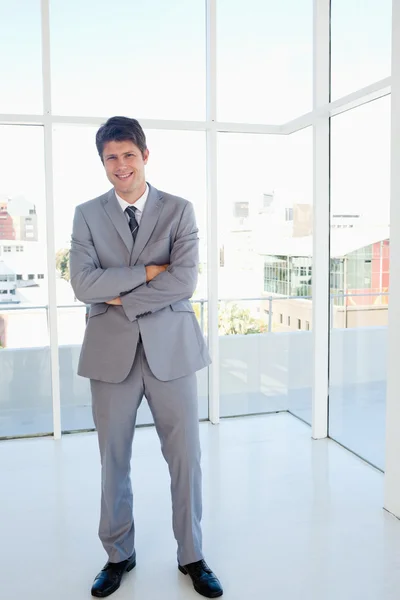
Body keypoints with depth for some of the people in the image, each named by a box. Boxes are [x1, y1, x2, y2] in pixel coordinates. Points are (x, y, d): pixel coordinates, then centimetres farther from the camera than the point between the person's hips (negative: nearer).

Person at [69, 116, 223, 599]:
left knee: (185, 457, 8)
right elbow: (83, 283, -9)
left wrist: (121, 297, -11)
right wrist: (148, 272, -14)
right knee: (113, 460, 13)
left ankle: (191, 556, 30)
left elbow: (185, 280, -11)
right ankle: (118, 555, 35)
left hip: (170, 347, -1)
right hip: (111, 351, 1)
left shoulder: (179, 210, 2)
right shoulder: (87, 215, 4)